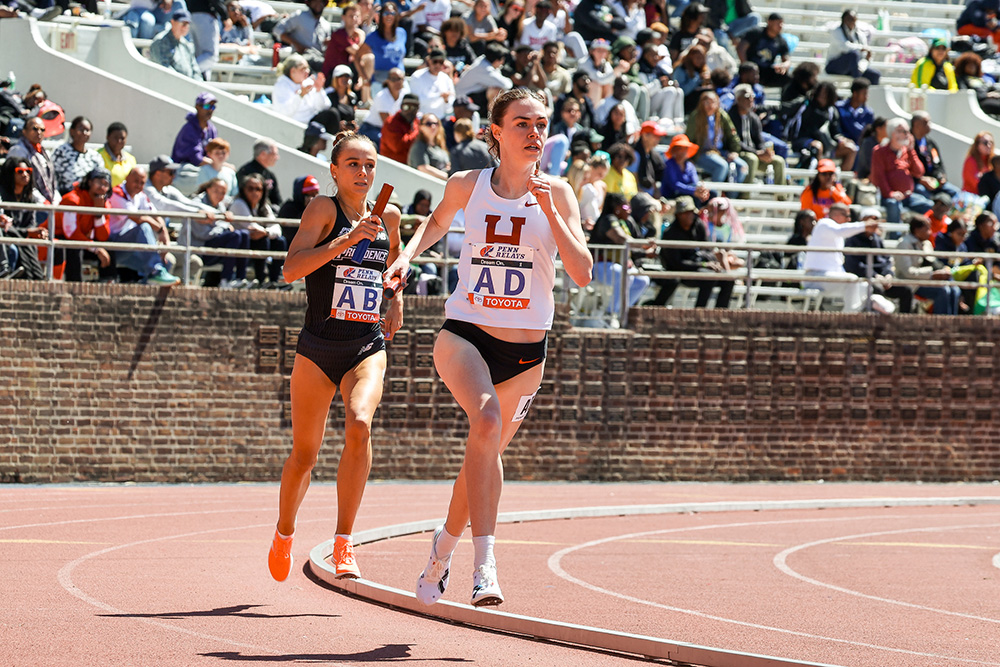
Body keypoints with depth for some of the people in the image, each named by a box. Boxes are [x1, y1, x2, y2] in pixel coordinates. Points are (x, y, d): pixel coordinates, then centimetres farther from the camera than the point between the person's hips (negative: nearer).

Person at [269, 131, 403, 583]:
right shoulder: (324, 209, -7)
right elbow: (291, 269, -21)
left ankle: (343, 545, -23)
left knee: (359, 425, -26)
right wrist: (348, 239, -28)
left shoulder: (388, 216, 8)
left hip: (368, 348, 2)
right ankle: (284, 536, 36)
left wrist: (397, 299, 15)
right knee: (304, 456, 6)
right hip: (318, 347, -2)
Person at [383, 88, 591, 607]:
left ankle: (445, 545, 45)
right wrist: (408, 253, 6)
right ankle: (485, 562, -36)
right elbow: (438, 221, 24)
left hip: (526, 350, 2)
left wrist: (549, 213, -19)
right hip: (465, 334, -2)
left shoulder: (556, 194, -2)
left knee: (485, 451, 14)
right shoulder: (466, 186, 0)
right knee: (486, 420, -30)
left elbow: (582, 274, -11)